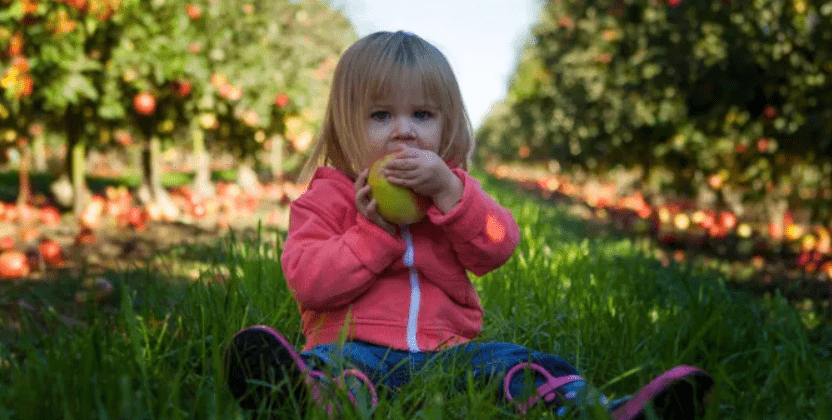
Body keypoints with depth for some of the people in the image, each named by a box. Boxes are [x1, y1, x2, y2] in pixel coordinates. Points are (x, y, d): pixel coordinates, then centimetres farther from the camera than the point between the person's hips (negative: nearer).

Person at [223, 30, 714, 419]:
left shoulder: (453, 189, 18)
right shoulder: (328, 197, 8)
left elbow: (499, 249, 0)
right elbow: (306, 282, -5)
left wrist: (447, 190, -13)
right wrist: (373, 231, -13)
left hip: (445, 347, 3)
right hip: (357, 345, -3)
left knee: (519, 364, -22)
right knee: (330, 365, -36)